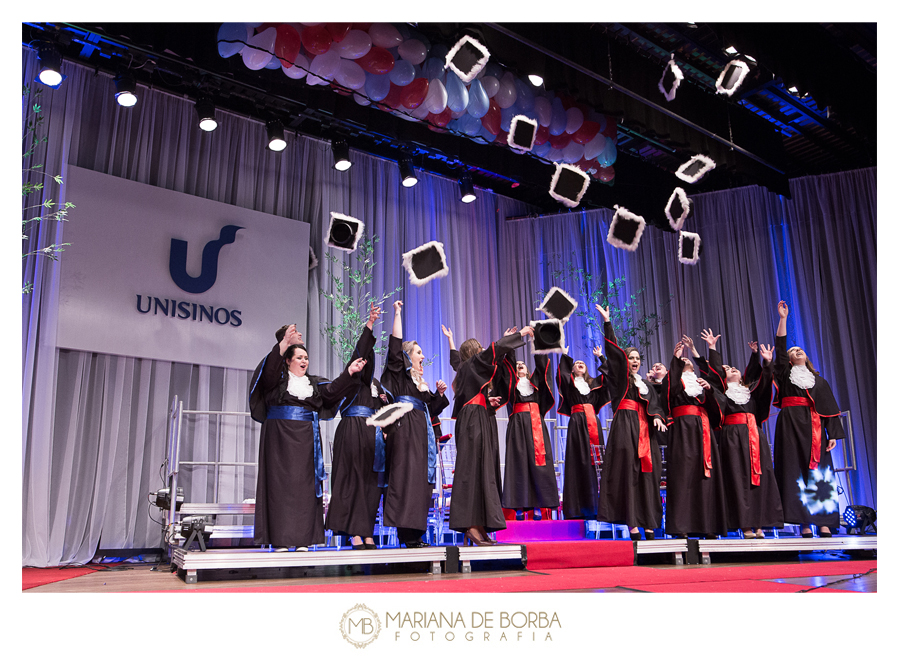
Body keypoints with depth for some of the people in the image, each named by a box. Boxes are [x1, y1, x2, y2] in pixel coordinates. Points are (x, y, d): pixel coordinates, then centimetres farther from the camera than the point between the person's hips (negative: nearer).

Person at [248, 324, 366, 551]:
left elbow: (332, 390, 4)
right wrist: (284, 344, -30)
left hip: (306, 439, 4)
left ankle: (302, 537, 2)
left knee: (304, 484, 0)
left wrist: (349, 372, -11)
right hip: (280, 437, -4)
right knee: (280, 483, -6)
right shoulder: (277, 378, 6)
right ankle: (280, 538, -4)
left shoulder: (315, 383, 19)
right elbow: (269, 370, -15)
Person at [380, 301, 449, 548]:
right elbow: (395, 346, -10)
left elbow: (431, 408, 28)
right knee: (406, 477, -14)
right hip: (405, 432, -9)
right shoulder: (399, 374, 4)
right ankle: (407, 535, -15)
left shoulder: (421, 382, 27)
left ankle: (414, 533, 7)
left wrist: (438, 393, 11)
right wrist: (397, 314, -8)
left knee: (421, 480, 5)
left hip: (421, 434, 9)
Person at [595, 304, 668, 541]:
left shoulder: (646, 384, 24)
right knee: (628, 472, -10)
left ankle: (649, 524, 3)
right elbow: (613, 351, 1)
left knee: (647, 474, 1)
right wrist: (607, 321, -3)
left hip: (644, 429, 5)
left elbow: (654, 404, 12)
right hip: (625, 426, -5)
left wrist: (657, 417, -10)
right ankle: (632, 524, -12)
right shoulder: (620, 378, 10)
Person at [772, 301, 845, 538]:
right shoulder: (786, 374, 14)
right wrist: (782, 319, -3)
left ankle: (824, 523, -3)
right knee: (796, 471, -7)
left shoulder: (819, 381, 19)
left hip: (813, 428, 2)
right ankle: (804, 523, -8)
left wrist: (834, 434, 0)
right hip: (790, 425, -2)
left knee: (819, 472, -4)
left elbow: (831, 409, 12)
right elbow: (780, 347, 3)